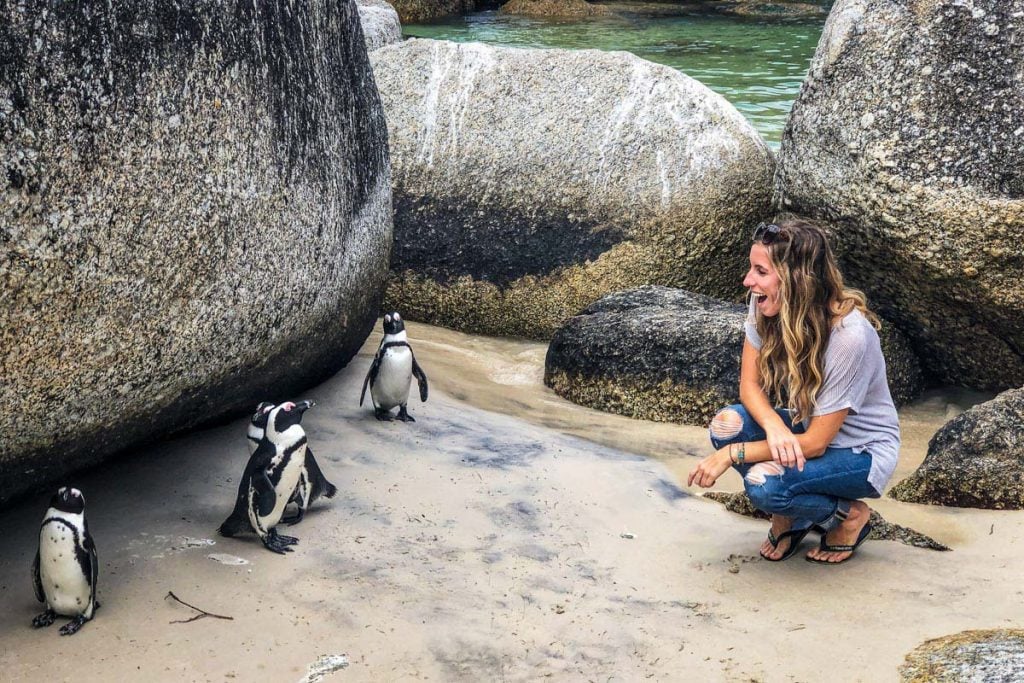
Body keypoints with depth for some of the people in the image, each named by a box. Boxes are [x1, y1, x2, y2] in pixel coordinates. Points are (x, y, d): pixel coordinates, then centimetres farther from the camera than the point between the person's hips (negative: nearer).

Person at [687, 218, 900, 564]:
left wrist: (731, 455, -27)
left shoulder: (849, 334, -32)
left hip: (861, 453, -6)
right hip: (801, 427, 6)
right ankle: (790, 516, 3)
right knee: (727, 424, -23)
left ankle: (847, 516, 1)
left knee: (765, 483, -31)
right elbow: (749, 384, -9)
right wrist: (774, 425, -32)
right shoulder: (766, 307, -15)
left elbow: (816, 442, -26)